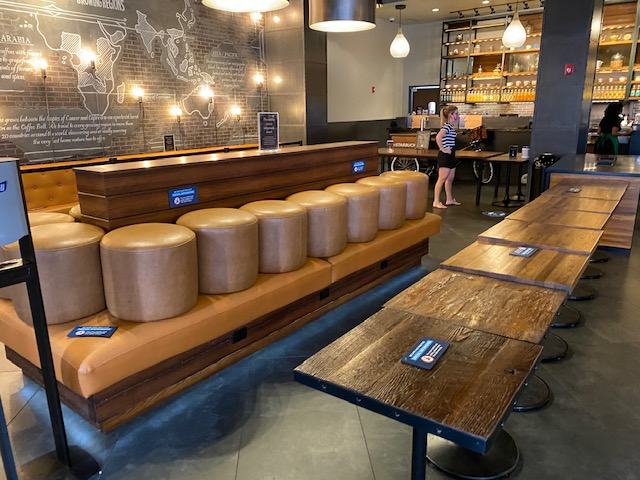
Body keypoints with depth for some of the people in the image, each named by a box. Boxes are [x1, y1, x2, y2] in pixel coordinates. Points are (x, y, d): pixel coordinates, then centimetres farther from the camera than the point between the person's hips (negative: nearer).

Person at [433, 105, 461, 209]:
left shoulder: (451, 127, 14)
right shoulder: (447, 126, -16)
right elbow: (438, 137, -32)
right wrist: (443, 149, -24)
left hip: (450, 155, 10)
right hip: (445, 155, -10)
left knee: (450, 178, 16)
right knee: (442, 179, -9)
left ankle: (449, 199, 26)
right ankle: (436, 202, -6)